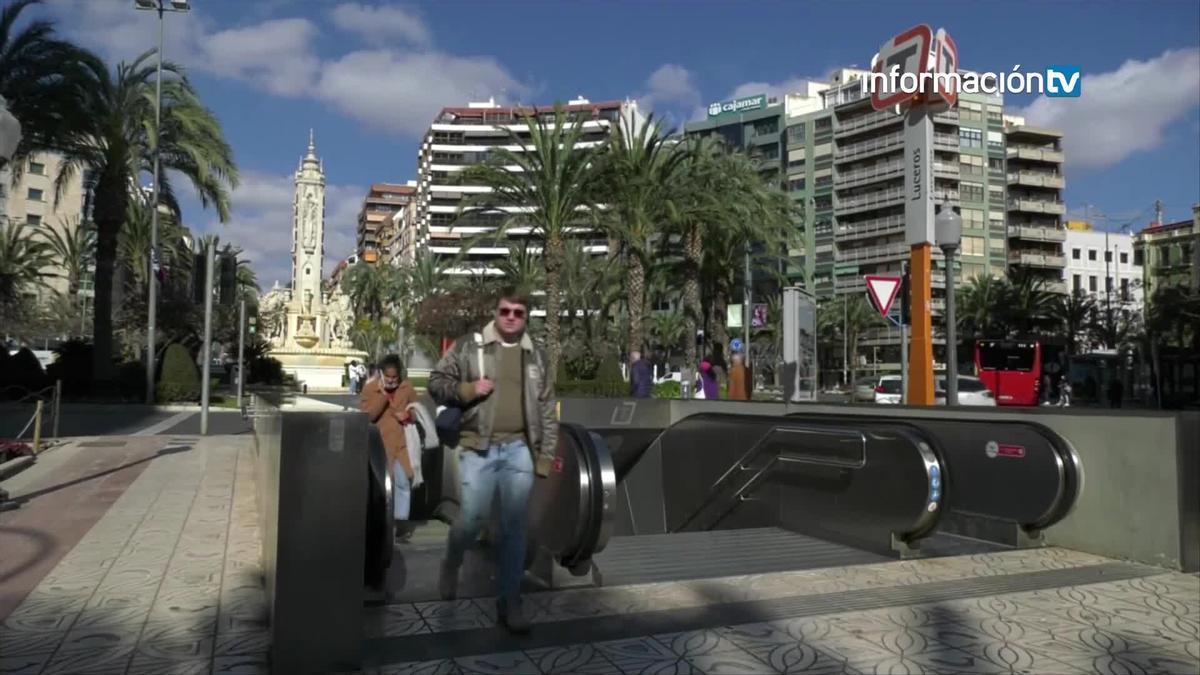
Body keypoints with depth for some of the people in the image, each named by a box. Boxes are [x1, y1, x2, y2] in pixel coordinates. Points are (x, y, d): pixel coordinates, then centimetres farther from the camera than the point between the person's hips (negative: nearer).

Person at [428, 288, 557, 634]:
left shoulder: (536, 358, 11)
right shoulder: (468, 346, 2)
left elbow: (547, 411, 11)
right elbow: (436, 382, 4)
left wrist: (546, 456, 6)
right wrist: (467, 389, -13)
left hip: (519, 449, 2)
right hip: (478, 447, -2)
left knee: (514, 526, 3)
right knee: (474, 516, -4)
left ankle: (509, 602, 15)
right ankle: (451, 565, 29)